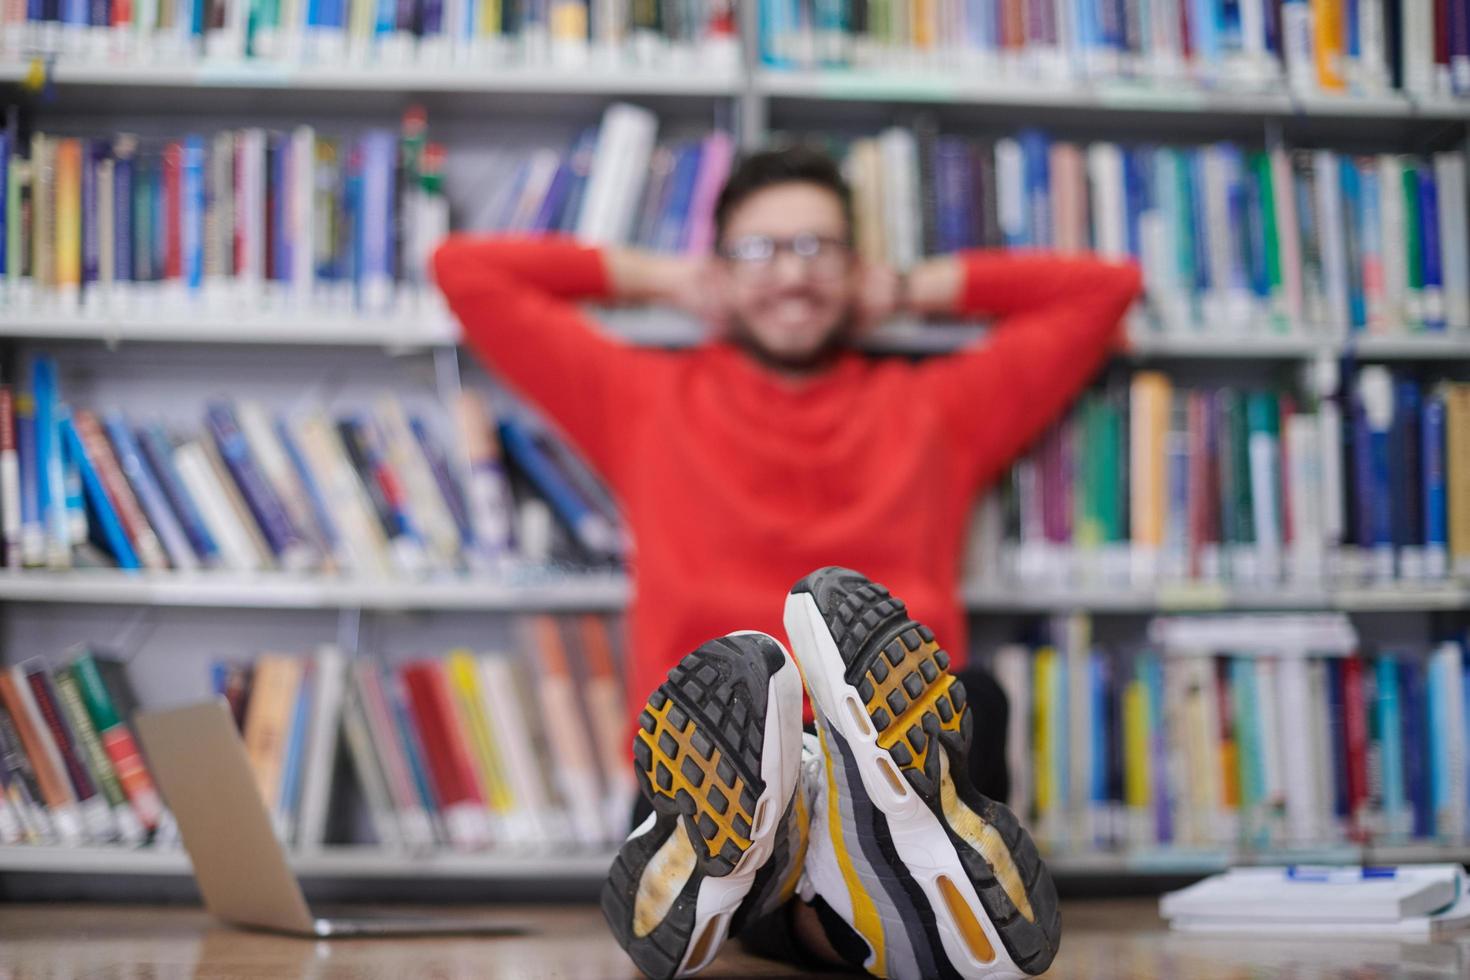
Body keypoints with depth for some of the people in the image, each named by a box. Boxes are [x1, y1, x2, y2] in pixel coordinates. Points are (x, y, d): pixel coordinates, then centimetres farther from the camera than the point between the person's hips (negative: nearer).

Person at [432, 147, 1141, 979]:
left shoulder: (936, 405, 30)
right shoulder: (646, 397, 28)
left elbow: (1104, 288, 34)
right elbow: (466, 269, 30)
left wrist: (909, 289, 33)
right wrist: (665, 280, 31)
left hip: (897, 732, 1)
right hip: (713, 748, 0)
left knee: (975, 697, -36)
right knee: (724, 694, -38)